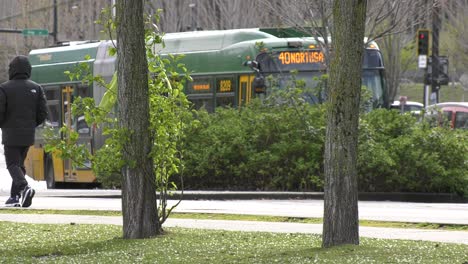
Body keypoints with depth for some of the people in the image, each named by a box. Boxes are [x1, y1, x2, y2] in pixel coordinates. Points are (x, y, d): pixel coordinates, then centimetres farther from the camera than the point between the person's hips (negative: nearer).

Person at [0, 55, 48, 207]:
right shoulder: (36, 88, 2)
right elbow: (43, 113, 0)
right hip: (28, 135, 4)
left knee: (13, 165, -2)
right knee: (19, 164, 15)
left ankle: (24, 187, -27)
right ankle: (15, 196, 12)